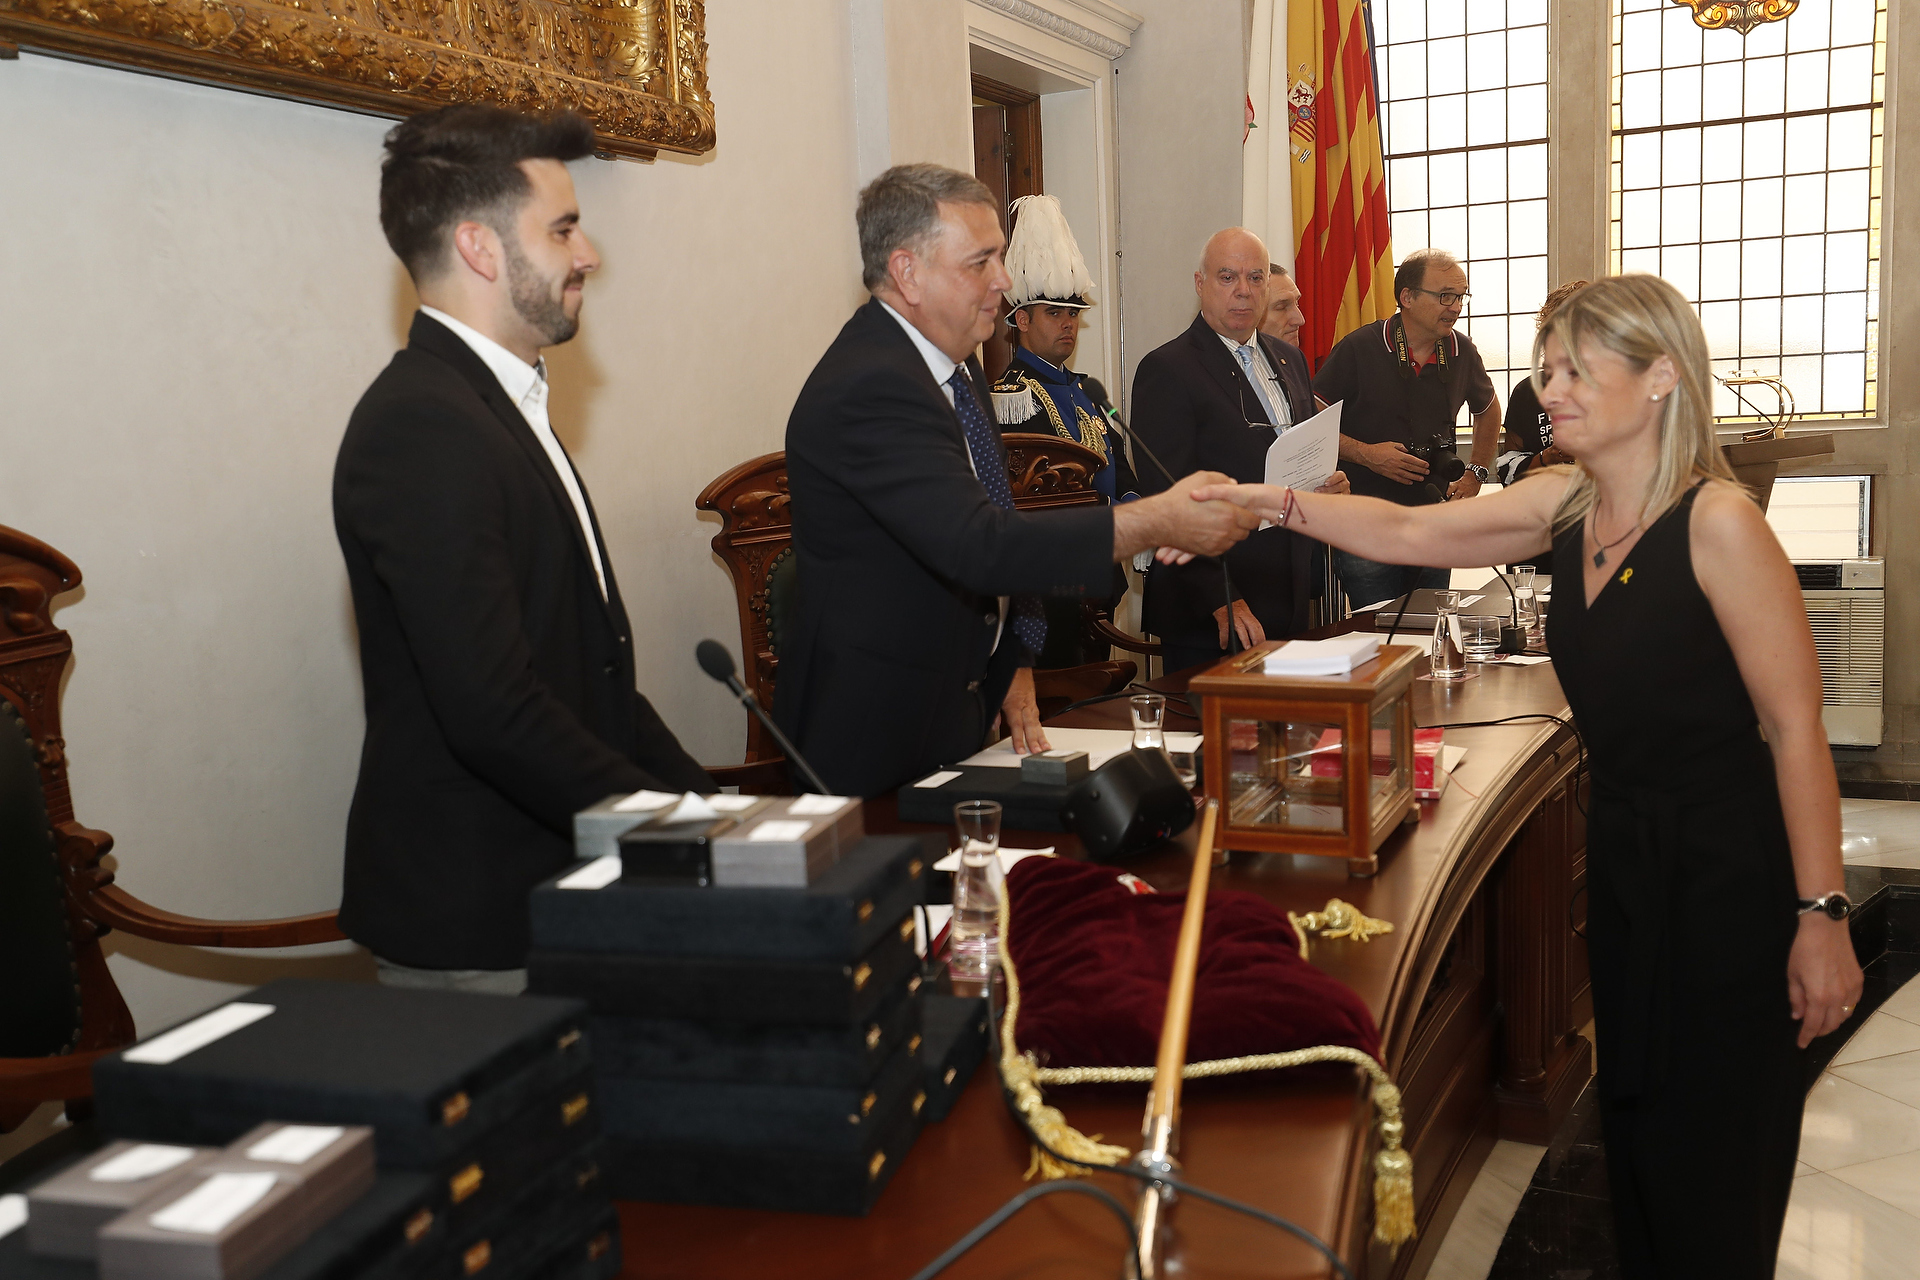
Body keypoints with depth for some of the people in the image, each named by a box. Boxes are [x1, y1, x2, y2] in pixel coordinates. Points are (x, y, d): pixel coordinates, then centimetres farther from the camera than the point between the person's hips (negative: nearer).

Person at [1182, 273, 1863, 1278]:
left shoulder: (1716, 521, -19)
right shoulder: (1564, 504, 2)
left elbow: (1795, 726, -18)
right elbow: (1411, 533, 3)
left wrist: (1821, 915, -18)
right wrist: (1274, 504, -12)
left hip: (1729, 869, -7)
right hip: (1623, 852, 7)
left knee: (1714, 1158, 5)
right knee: (1632, 1118, 19)